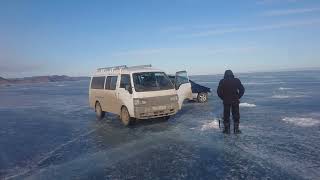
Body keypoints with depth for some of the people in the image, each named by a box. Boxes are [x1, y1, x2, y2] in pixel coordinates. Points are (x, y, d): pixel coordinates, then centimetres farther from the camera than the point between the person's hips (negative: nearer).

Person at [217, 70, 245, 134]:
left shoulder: (222, 81, -1)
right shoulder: (237, 80, 2)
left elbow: (219, 91, -5)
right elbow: (242, 90, 0)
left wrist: (223, 98, 6)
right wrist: (238, 97, 8)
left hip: (226, 101, 0)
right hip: (235, 101, 1)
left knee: (226, 116, 8)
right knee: (236, 116, 10)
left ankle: (227, 130, 11)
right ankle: (236, 129, 13)